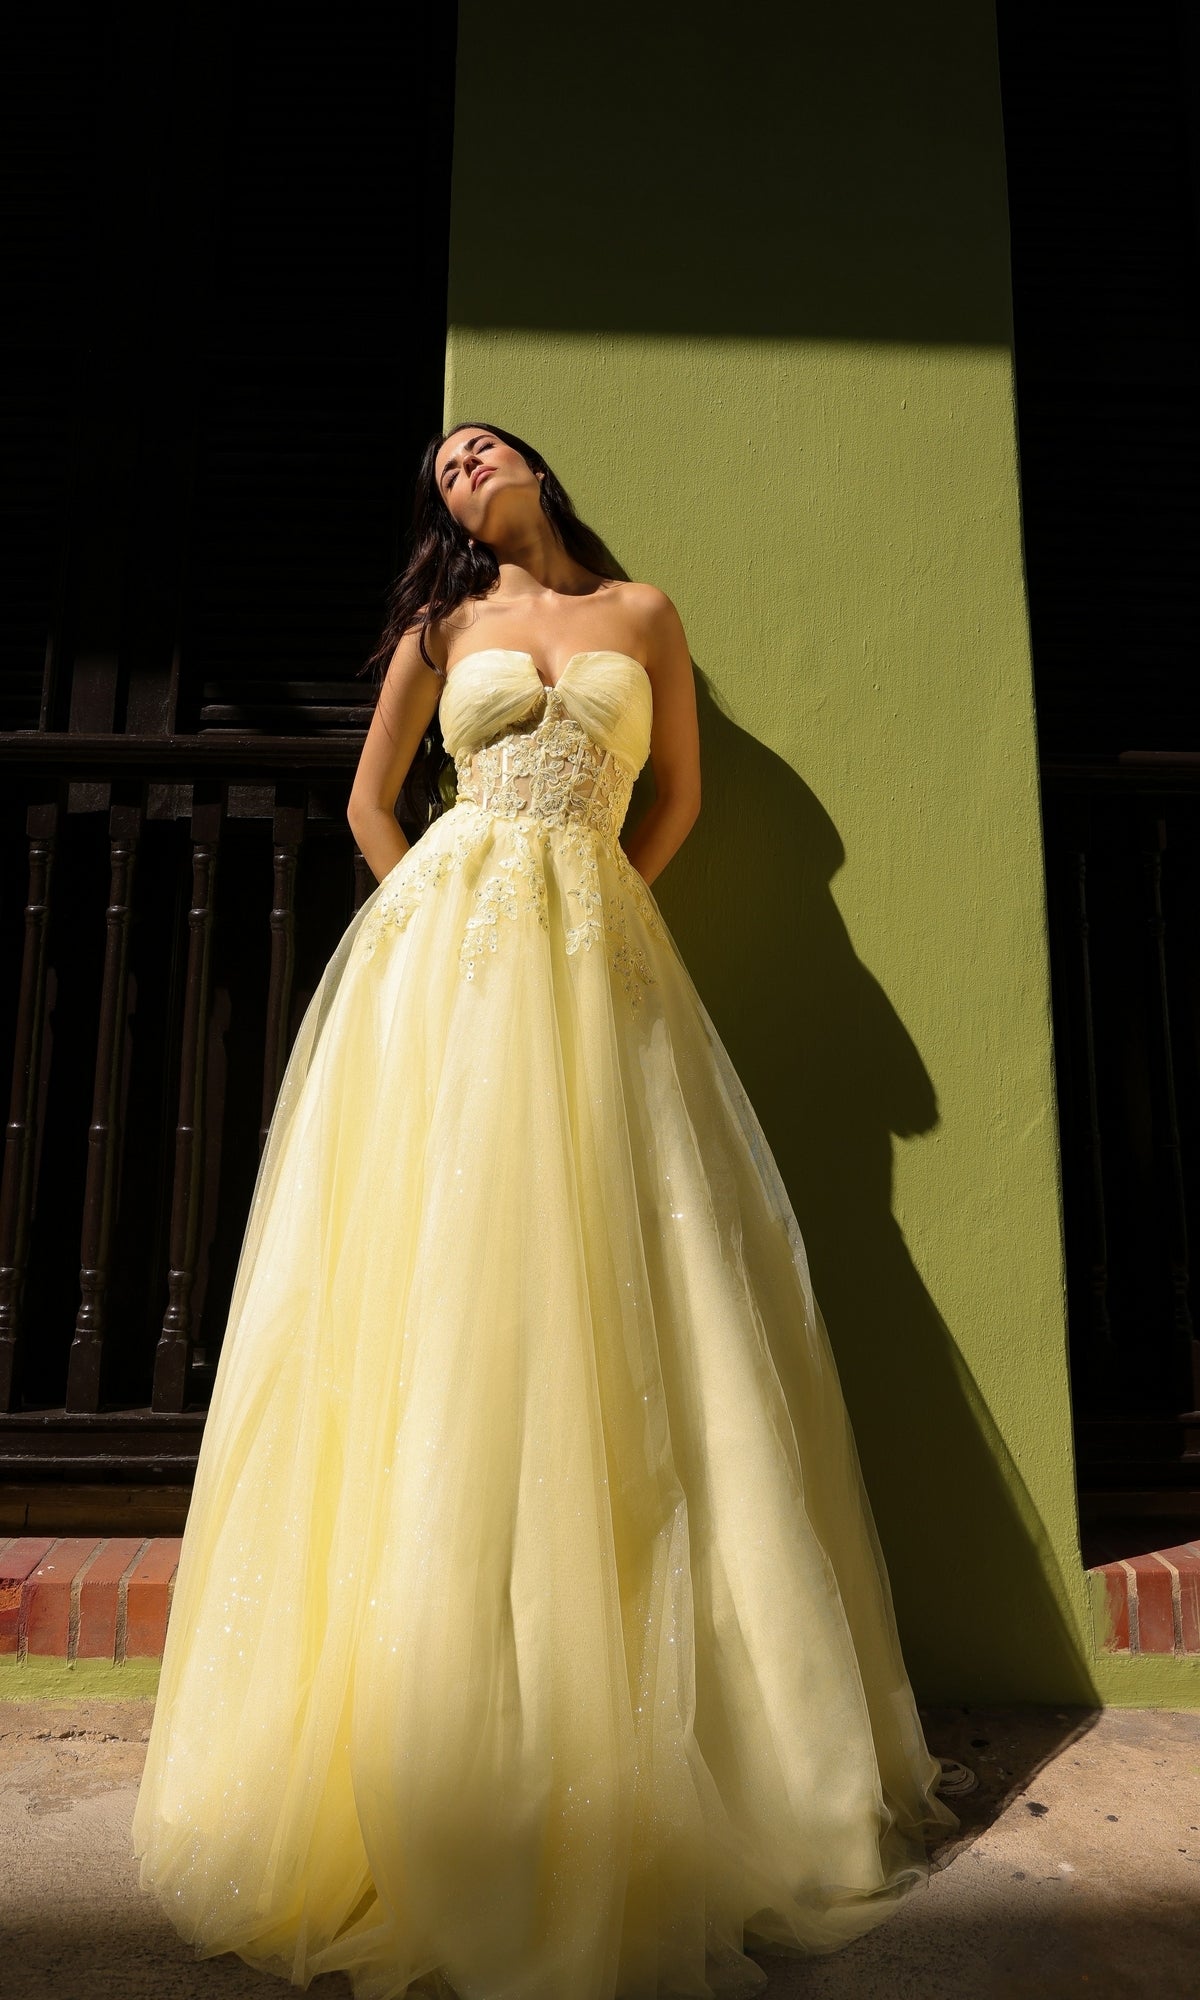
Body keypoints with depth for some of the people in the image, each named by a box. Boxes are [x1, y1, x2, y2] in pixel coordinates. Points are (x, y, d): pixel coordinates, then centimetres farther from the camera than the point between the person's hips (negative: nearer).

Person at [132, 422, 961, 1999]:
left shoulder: (642, 614, 18)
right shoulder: (440, 625, 17)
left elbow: (681, 792, 18)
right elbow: (371, 802, 19)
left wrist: (591, 905, 7)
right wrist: (441, 922, 6)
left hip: (599, 960, 0)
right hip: (445, 954, 0)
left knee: (599, 1309, -3)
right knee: (440, 1293, -5)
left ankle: (621, 1761, 11)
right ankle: (409, 1760, 8)